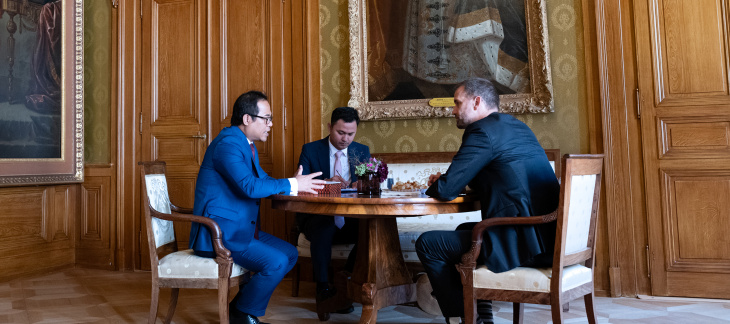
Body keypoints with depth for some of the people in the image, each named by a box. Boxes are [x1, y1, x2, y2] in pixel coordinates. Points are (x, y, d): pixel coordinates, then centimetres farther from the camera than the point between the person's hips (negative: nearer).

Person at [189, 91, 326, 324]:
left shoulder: (247, 144, 14)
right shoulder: (227, 143, -19)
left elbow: (263, 180, 15)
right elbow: (250, 186, -29)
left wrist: (296, 184, -3)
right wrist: (292, 184, -19)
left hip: (240, 229, 11)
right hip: (219, 232, -11)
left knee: (290, 254, 9)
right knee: (276, 262, -22)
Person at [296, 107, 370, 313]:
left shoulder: (362, 151, 11)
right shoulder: (310, 150, 3)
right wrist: (326, 182, -25)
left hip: (350, 220, 3)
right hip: (318, 217, -2)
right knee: (323, 228, -37)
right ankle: (323, 289, -19)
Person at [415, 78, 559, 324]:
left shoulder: (483, 130, -12)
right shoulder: (517, 126, 18)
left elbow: (447, 190, -16)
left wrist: (434, 187, 10)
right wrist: (445, 182, 16)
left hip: (519, 241, -10)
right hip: (548, 235, 10)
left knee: (427, 244, -2)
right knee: (464, 230, 30)